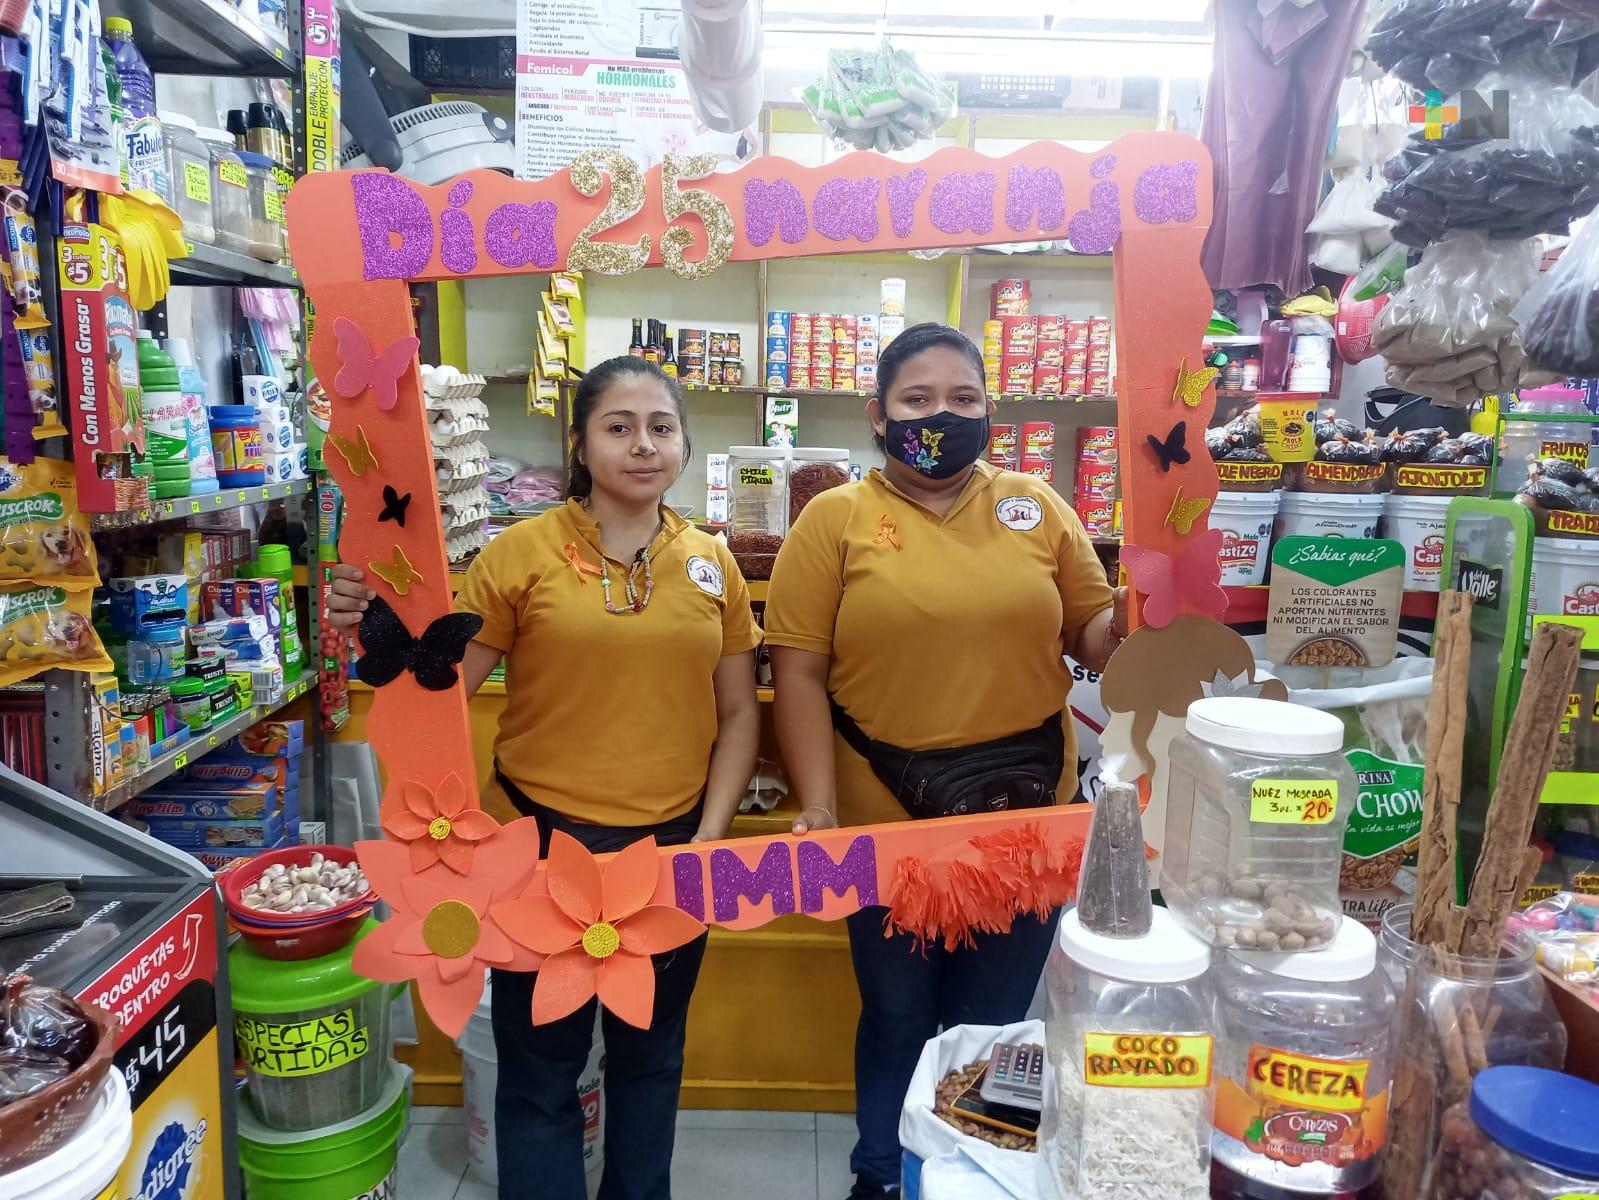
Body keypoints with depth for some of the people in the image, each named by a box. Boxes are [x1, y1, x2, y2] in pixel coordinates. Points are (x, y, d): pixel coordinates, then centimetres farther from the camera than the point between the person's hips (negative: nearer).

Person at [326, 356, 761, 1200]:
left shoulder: (712, 564, 1)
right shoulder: (523, 552, -8)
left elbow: (738, 713, 5)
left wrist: (711, 835, -3)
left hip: (672, 850, 3)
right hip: (547, 844, -3)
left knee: (650, 1057, 22)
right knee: (540, 1073, 13)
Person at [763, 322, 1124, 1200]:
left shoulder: (1038, 508, 3)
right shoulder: (834, 520, -6)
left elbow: (1095, 635, 7)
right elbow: (799, 674, -9)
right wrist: (817, 804, -16)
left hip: (1027, 821, 2)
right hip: (889, 825, -2)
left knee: (994, 1025, 19)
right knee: (897, 1019, 18)